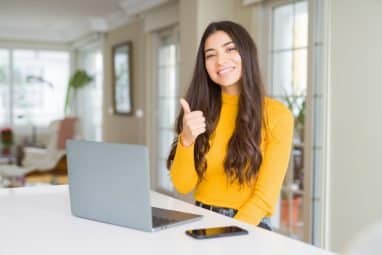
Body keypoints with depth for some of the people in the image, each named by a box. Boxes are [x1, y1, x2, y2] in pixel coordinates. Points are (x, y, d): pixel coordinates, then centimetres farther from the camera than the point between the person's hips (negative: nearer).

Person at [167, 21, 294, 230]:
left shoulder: (276, 115, -6)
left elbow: (265, 196, -9)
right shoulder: (201, 110, 5)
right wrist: (186, 140, -16)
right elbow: (183, 186, 0)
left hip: (249, 227, -2)